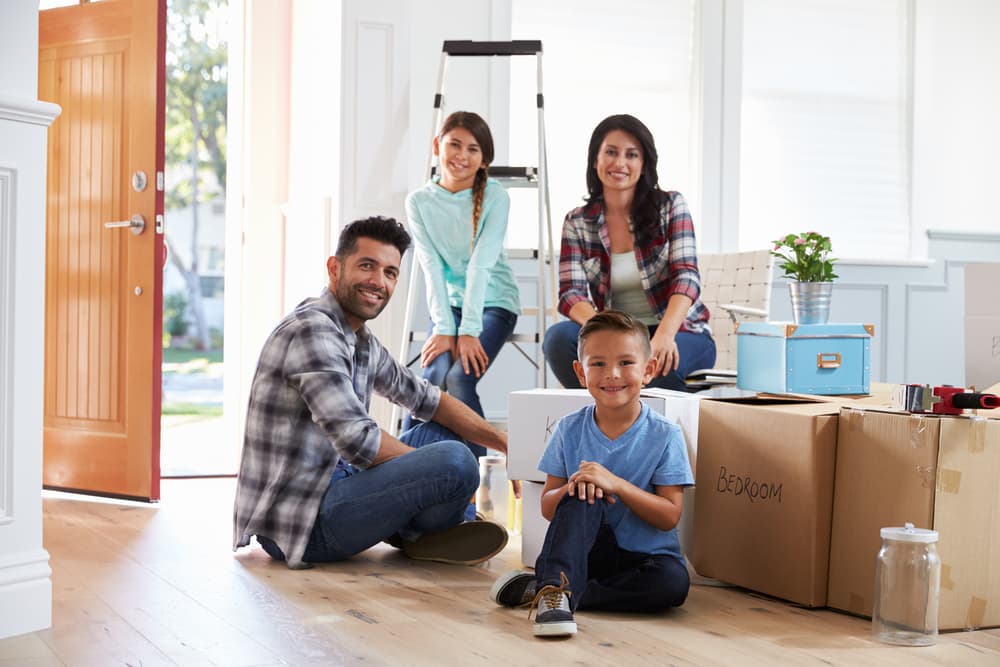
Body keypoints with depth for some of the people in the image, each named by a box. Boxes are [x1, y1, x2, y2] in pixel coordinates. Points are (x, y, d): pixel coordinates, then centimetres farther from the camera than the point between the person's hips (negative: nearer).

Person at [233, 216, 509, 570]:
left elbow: (427, 399, 22)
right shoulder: (313, 329, -18)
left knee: (442, 431, 21)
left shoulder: (363, 342, 13)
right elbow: (358, 440, -25)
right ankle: (417, 537, 5)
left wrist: (506, 445, 12)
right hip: (299, 524, -11)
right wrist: (444, 472, -12)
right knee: (455, 461, -25)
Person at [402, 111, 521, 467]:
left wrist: (469, 331, -25)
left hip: (493, 303, -2)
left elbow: (481, 265, -18)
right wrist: (444, 329, -18)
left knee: (460, 377, -25)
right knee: (435, 375, -24)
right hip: (448, 304, 2)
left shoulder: (495, 197, -9)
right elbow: (432, 268, -9)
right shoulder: (420, 201, -1)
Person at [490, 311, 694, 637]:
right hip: (584, 549, 0)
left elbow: (669, 517, -12)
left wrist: (616, 484, -25)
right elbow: (548, 508, 0)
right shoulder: (569, 430, -2)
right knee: (582, 496, -27)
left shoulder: (664, 435, -8)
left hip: (645, 554, 0)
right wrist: (572, 487, -23)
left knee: (673, 582, -33)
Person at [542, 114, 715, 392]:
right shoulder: (577, 223, 3)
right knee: (558, 336, -27)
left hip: (680, 333, -2)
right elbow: (570, 293, -7)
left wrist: (664, 334, -34)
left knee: (658, 362, -37)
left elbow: (687, 276, -15)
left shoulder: (670, 206, -2)